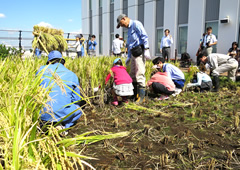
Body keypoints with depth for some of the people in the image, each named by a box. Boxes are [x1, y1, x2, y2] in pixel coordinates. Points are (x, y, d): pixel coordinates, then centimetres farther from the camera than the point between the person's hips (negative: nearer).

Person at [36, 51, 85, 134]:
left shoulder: (42, 70, 7)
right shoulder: (72, 75, 5)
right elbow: (76, 100, 9)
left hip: (43, 114, 2)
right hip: (63, 114, -2)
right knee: (78, 110, 30)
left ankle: (45, 123, 8)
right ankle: (62, 126, 2)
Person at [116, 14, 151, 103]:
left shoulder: (136, 24, -3)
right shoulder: (129, 29, 25)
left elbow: (144, 36, -13)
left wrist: (146, 50, -20)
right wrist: (128, 56, 22)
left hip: (139, 51, -9)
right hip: (133, 52, 10)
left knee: (139, 73, -12)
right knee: (133, 74, 9)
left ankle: (141, 96, -10)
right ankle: (135, 94, 16)